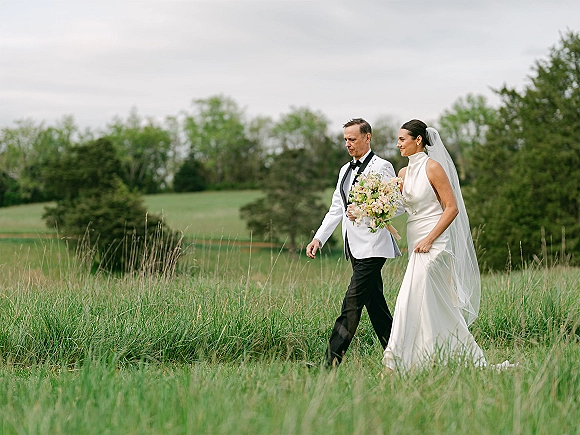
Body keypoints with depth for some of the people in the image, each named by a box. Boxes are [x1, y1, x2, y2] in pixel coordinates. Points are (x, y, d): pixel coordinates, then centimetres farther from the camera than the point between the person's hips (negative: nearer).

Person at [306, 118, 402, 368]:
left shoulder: (382, 167, -6)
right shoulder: (346, 170, 19)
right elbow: (336, 209, 21)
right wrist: (318, 238, 11)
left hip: (372, 246, -9)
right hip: (354, 247, 9)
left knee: (352, 303, -13)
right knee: (374, 303, 10)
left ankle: (331, 362, -18)